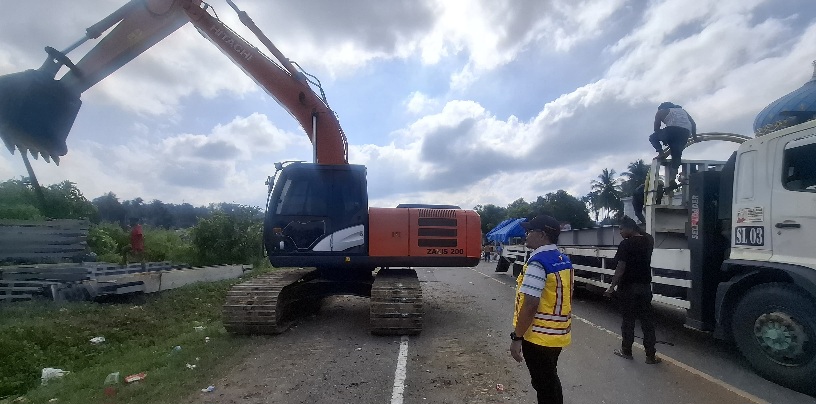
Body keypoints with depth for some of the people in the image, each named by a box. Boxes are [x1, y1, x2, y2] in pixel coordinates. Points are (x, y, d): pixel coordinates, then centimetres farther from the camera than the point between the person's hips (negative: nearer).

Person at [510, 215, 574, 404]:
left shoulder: (538, 262, -22)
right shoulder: (564, 260, 6)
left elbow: (530, 304, -25)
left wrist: (516, 337, -18)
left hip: (539, 336, -8)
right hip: (558, 334, 8)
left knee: (543, 384, 7)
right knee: (550, 380, 23)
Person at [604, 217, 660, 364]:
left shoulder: (625, 244, -16)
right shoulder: (648, 241, 2)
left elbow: (620, 268, -18)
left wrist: (612, 286, -14)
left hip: (628, 287, -5)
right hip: (645, 286, 5)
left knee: (628, 320, 7)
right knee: (647, 320, 8)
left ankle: (626, 351, 19)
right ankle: (651, 355, 11)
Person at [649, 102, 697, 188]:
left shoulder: (660, 112, 21)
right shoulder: (682, 110, 35)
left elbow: (656, 128, 15)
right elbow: (693, 123, 27)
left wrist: (664, 140, 25)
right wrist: (694, 136, 33)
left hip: (672, 130, -5)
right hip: (685, 132, 5)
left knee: (652, 137, 21)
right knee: (676, 156, 13)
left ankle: (661, 153, -2)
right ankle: (672, 179, 4)